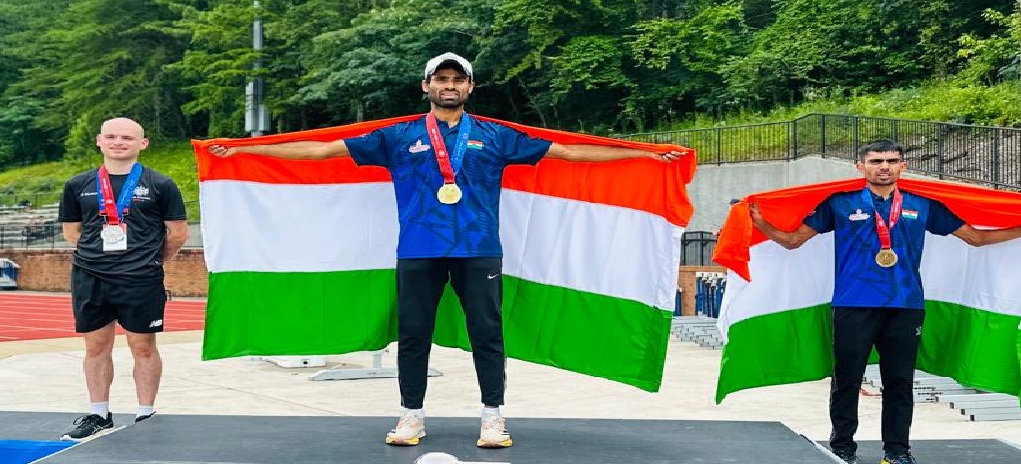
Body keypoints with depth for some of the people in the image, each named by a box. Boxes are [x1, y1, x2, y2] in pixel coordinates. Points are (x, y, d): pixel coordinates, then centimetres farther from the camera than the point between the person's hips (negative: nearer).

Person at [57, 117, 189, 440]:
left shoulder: (159, 185, 0)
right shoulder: (79, 185, 8)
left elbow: (177, 234, 5)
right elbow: (71, 231, 17)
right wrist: (99, 254, 11)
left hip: (141, 281, -3)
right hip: (89, 278, 3)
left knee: (143, 348, 3)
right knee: (96, 347, 10)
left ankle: (145, 415, 15)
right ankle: (99, 414, 22)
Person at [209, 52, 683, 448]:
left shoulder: (495, 137, 10)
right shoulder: (399, 137, 9)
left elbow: (568, 151, 10)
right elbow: (324, 149, 7)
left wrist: (646, 154, 7)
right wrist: (243, 150, 4)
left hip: (479, 251, 0)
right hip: (418, 252, 0)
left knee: (487, 333, 0)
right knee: (413, 335, 4)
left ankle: (493, 417, 11)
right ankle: (412, 416, 17)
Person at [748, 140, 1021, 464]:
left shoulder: (923, 206, 11)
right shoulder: (840, 204, 5)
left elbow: (975, 237, 15)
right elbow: (793, 240, 5)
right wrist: (761, 224, -10)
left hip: (906, 306, 2)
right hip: (854, 305, -2)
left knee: (899, 381, 8)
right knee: (847, 379, 4)